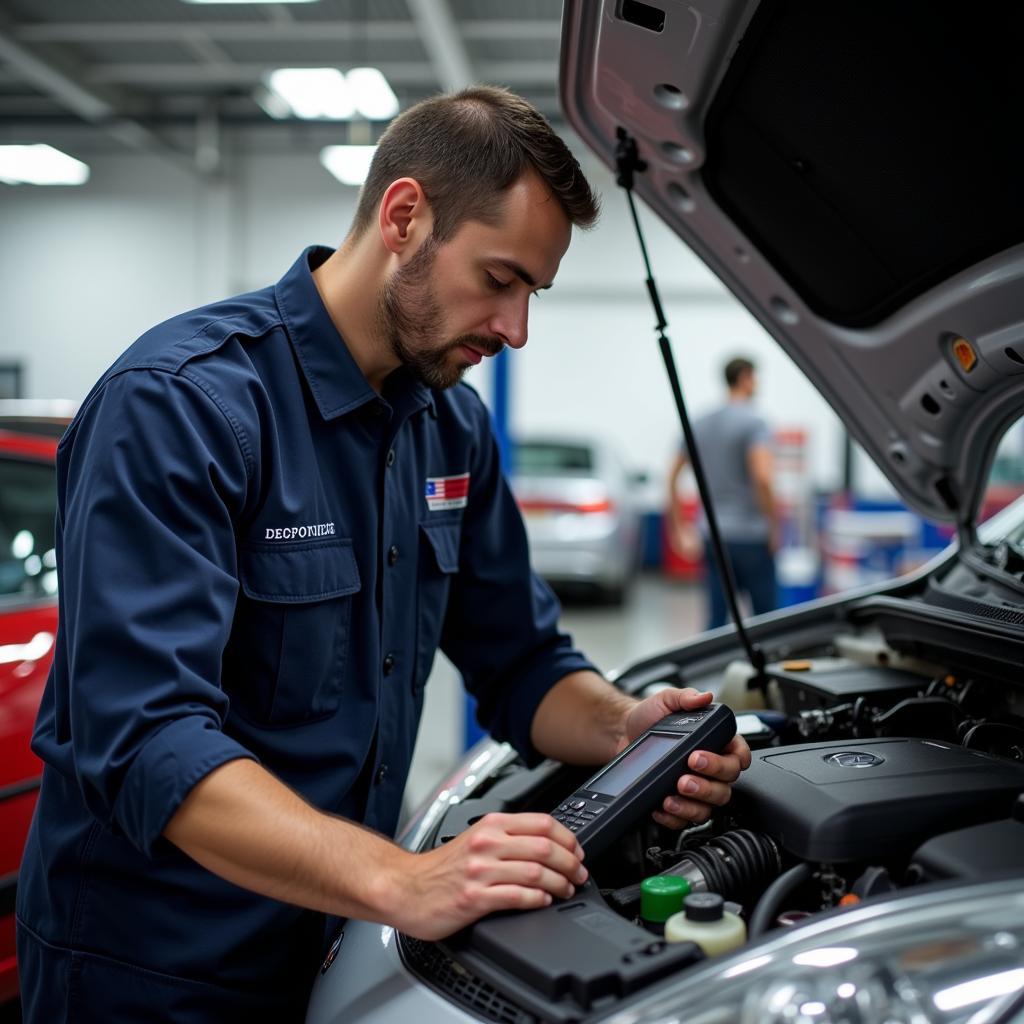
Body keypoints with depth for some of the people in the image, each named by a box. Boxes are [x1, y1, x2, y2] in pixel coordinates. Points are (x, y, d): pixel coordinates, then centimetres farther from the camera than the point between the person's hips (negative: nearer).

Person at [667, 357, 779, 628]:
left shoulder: (700, 424, 11)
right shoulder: (754, 423, -10)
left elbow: (672, 477, 12)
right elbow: (762, 478, -22)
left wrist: (680, 530, 17)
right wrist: (775, 526, -12)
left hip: (713, 536, 6)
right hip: (750, 535, -6)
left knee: (717, 619, 5)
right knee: (765, 616, 6)